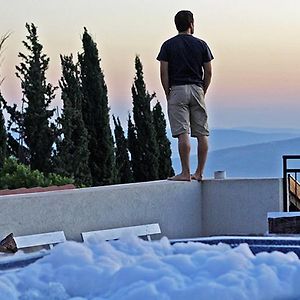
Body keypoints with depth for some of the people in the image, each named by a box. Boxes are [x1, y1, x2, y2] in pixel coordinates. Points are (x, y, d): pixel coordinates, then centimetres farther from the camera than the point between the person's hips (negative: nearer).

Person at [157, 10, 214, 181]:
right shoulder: (201, 45, 6)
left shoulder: (168, 45, 1)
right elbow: (208, 72, 6)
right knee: (202, 134, 7)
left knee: (183, 134, -8)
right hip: (197, 89, 2)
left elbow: (164, 73, -4)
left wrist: (168, 94, 4)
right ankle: (199, 173, 8)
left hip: (177, 90, -2)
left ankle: (186, 173, -11)